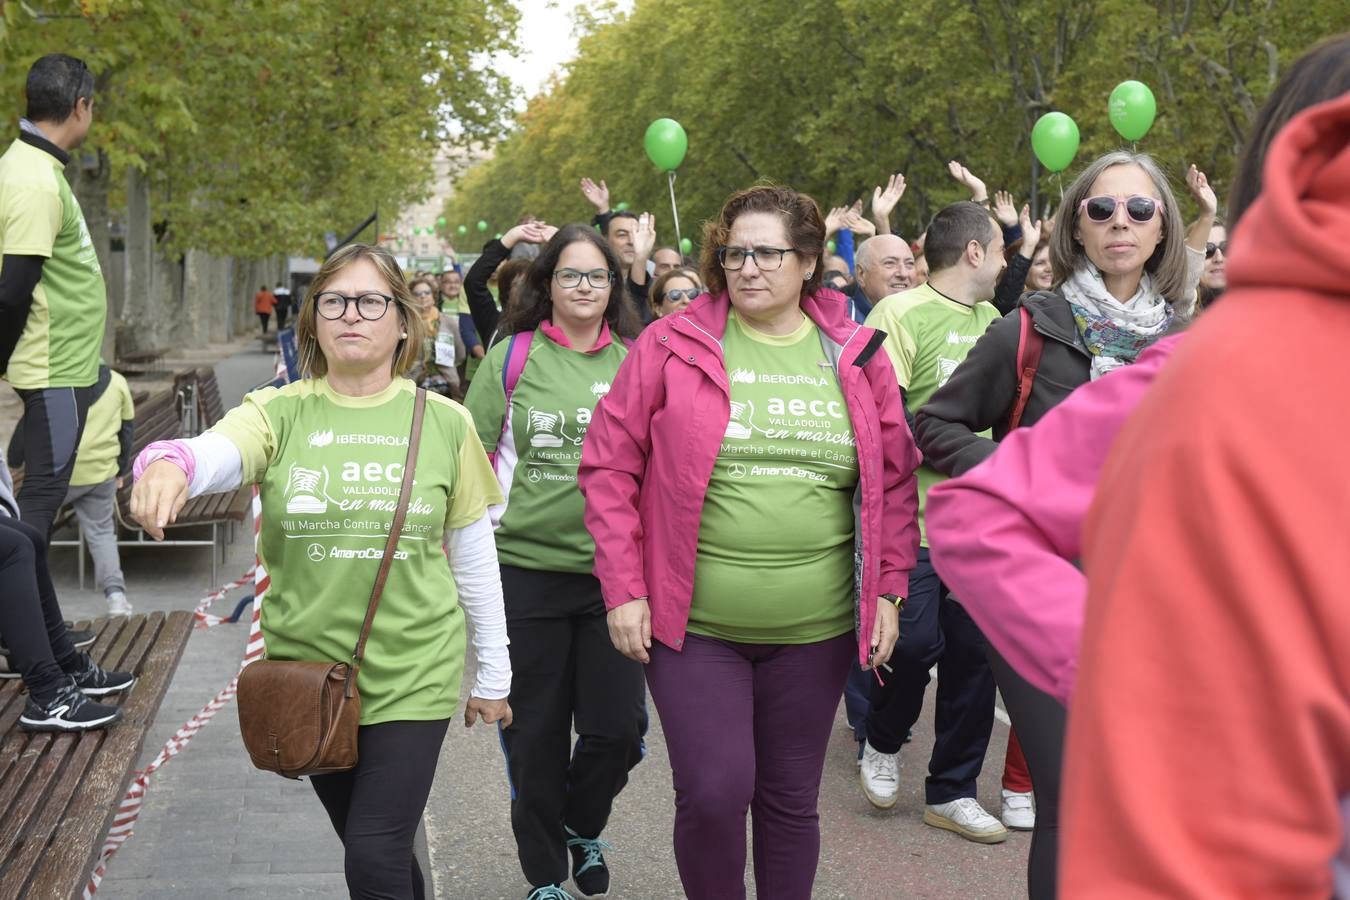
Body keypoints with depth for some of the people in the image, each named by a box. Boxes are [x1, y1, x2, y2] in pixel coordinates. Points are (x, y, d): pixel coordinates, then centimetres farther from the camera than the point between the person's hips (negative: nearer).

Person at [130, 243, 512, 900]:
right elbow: (215, 450, -25)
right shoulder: (280, 413, -2)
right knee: (372, 847, 18)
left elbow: (474, 558, 4)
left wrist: (492, 675, 8)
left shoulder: (444, 422, -1)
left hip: (413, 672, -2)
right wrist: (168, 462, -49)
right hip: (307, 668, 2)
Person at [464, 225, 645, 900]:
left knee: (618, 728, 2)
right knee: (536, 732, 8)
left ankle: (583, 828, 34)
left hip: (614, 571, 2)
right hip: (526, 568, -1)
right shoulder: (513, 356, 0)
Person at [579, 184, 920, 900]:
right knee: (713, 794, -8)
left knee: (791, 800, 12)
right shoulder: (671, 346, -3)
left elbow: (894, 484, 10)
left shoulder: (856, 357, 4)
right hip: (692, 625, -2)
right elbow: (610, 467, -1)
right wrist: (623, 591, -7)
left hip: (814, 631, 2)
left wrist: (888, 591, 4)